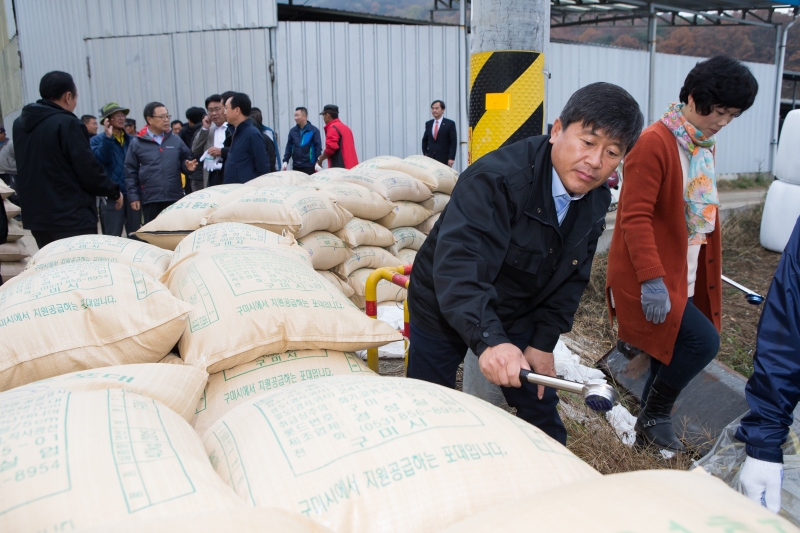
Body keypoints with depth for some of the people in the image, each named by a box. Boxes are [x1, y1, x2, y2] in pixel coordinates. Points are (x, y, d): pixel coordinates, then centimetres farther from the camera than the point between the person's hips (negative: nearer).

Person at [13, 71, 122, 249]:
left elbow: (25, 169, 19)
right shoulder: (66, 123, -14)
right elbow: (89, 169, -14)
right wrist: (114, 192, -1)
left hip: (36, 216, 8)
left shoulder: (20, 124, 11)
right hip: (72, 218, -8)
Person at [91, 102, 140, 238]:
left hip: (132, 193, 4)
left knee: (135, 236, 11)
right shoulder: (98, 140, 1)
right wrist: (107, 137, -21)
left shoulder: (131, 140, 13)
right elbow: (99, 159, -16)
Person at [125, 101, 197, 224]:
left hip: (175, 198, 2)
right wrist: (134, 196, -2)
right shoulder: (137, 143, 2)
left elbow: (185, 161, 16)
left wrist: (188, 166, -8)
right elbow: (130, 173, 3)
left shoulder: (176, 140, 8)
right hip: (150, 200, -2)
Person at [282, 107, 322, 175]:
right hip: (296, 166, 4)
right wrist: (285, 161, 4)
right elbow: (289, 147, 12)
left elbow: (318, 147, -5)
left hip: (309, 167, -4)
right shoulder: (293, 131, 8)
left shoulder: (314, 130, -4)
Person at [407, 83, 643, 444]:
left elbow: (571, 278, 1)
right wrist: (488, 339, -58)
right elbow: (457, 264, -45)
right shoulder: (496, 178, -33)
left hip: (519, 316, 5)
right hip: (446, 310, -5)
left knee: (541, 408, 12)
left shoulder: (597, 201, -8)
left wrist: (544, 342, -5)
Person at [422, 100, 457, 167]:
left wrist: (451, 158, -11)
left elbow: (453, 142, -4)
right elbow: (424, 140, 23)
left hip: (444, 159, -4)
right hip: (430, 158, 4)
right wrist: (425, 154, 11)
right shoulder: (428, 124, 14)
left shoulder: (450, 124, 0)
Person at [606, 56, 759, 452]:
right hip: (652, 278, -8)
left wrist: (707, 279, 17)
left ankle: (651, 426, 28)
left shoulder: (703, 145, 11)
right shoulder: (655, 143, -16)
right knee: (703, 341, -14)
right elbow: (635, 218, -21)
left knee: (671, 352, 11)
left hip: (686, 276, 8)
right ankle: (654, 417, 7)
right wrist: (651, 281, -26)